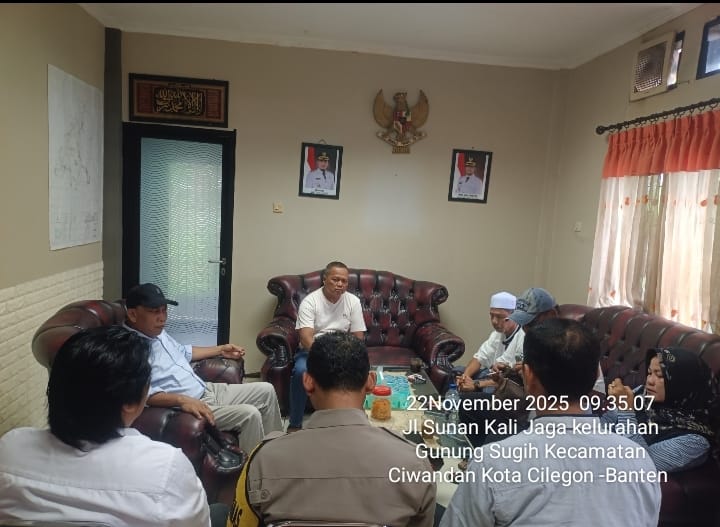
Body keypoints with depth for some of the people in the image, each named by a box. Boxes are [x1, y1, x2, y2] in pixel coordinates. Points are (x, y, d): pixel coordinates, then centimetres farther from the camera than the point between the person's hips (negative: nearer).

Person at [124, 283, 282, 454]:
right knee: (249, 414, -23)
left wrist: (220, 350, 31)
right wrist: (181, 399, -39)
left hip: (207, 390, 10)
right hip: (183, 406, -10)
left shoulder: (157, 332, 12)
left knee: (266, 390, 9)